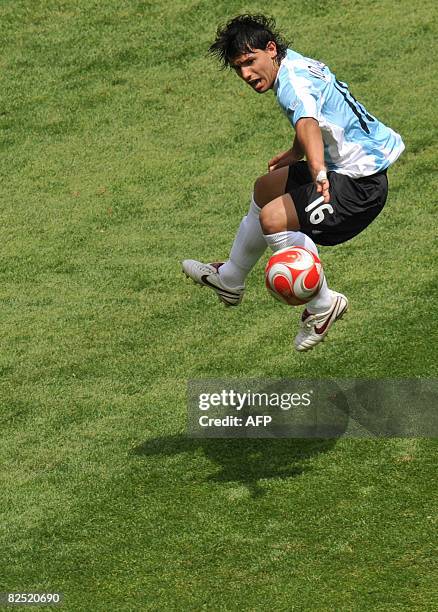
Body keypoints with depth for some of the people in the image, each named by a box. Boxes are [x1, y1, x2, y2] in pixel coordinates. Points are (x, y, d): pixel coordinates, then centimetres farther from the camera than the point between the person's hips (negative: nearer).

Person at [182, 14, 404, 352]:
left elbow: (307, 124, -47)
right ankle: (230, 279, 46)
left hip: (361, 183, -12)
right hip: (345, 167, 12)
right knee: (265, 190, 27)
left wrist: (318, 171, -64)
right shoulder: (294, 62, 6)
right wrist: (296, 154, 39)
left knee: (273, 219, -26)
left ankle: (323, 304, -9)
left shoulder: (294, 81, -25)